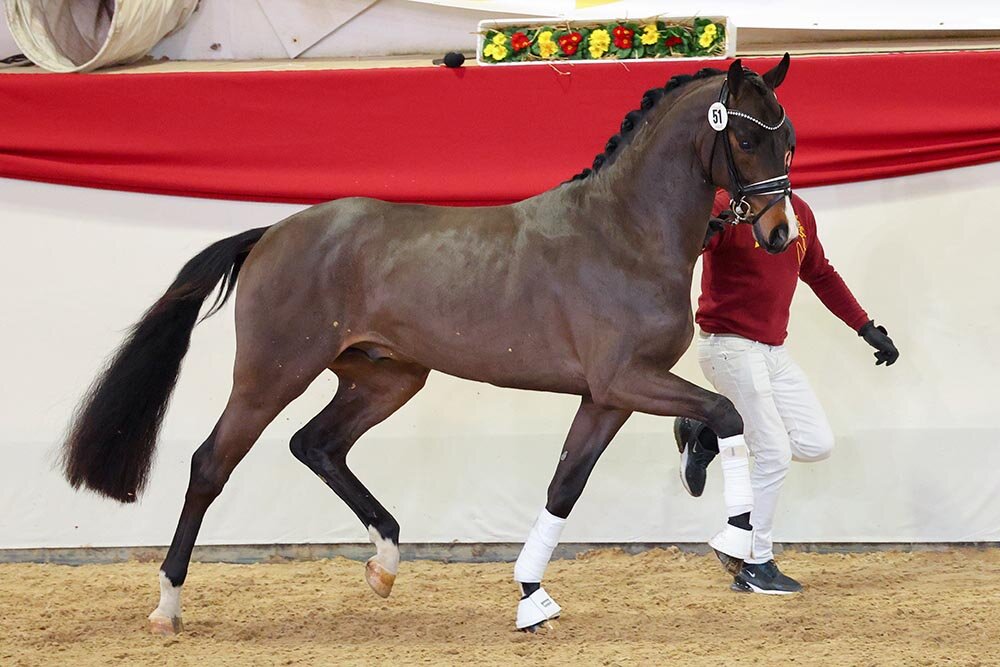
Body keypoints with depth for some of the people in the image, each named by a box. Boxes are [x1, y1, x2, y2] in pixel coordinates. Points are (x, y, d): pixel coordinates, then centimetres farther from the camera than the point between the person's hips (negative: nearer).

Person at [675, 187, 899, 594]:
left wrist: (866, 328, 19)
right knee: (774, 455, -9)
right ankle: (755, 567, 4)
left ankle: (707, 438, 13)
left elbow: (821, 275, 23)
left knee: (816, 444, 0)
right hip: (728, 345, -8)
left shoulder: (800, 213, 10)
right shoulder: (726, 206, -14)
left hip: (773, 349, 8)